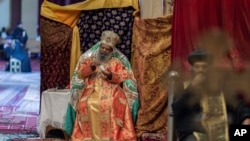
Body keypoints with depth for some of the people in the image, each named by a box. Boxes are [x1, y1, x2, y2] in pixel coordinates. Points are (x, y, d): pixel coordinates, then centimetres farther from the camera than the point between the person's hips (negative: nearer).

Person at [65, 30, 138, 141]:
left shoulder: (117, 62, 15)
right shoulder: (89, 58, 19)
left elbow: (124, 78, 6)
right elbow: (79, 74, 10)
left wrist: (111, 76, -12)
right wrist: (90, 67, -8)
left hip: (111, 91, -1)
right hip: (92, 90, 2)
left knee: (110, 105, -36)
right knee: (88, 104, -33)